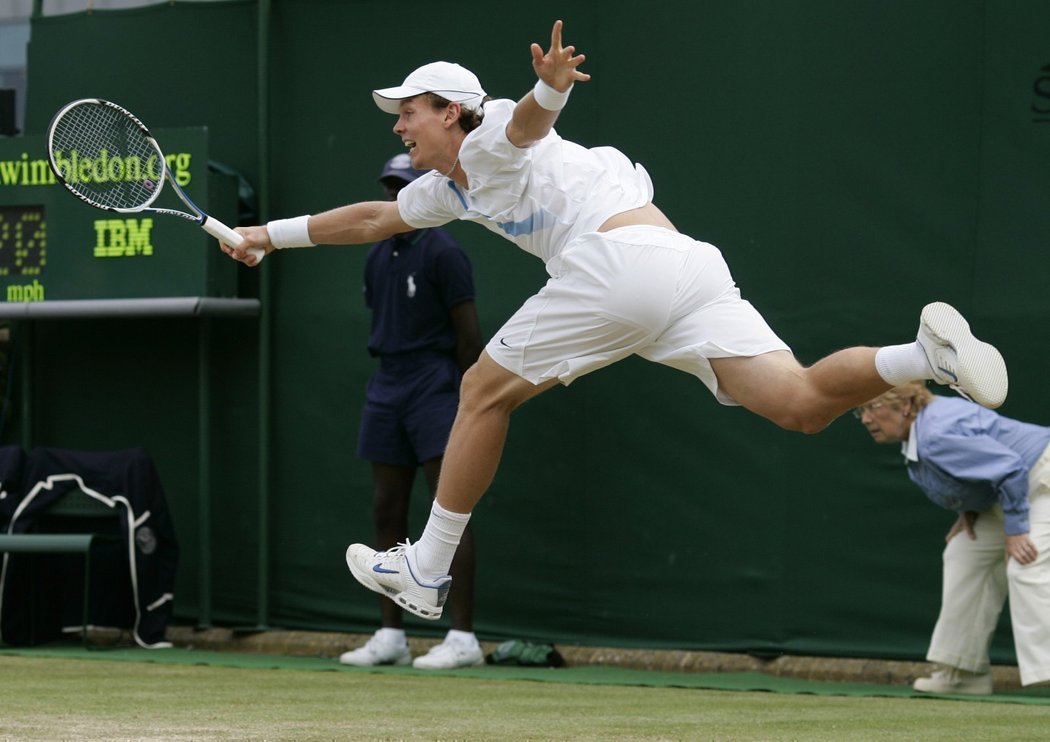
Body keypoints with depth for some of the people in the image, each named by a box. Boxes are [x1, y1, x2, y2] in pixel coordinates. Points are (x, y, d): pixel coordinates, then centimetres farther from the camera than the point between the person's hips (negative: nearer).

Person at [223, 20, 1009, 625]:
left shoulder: (488, 142, 8)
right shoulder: (450, 187, 34)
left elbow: (527, 121, -17)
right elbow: (372, 219, 47)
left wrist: (550, 87, -40)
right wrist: (272, 235, 52)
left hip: (617, 255, -9)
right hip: (692, 262, 9)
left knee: (485, 390, 8)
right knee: (801, 403, -10)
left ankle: (426, 570, 14)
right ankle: (930, 353, -33)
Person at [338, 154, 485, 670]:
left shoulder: (442, 253, -7)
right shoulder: (377, 258, 15)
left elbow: (468, 335, -9)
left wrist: (470, 407, -12)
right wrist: (387, 386, 13)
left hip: (434, 386, -8)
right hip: (386, 387, 8)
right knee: (387, 513, 6)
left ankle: (463, 638, -12)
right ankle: (390, 636, 10)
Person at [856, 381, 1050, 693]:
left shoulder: (937, 436, -30)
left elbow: (1011, 469, -32)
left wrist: (1015, 531, -26)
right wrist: (968, 510, 6)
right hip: (1005, 492, 11)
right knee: (965, 555, 13)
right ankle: (962, 672, 19)